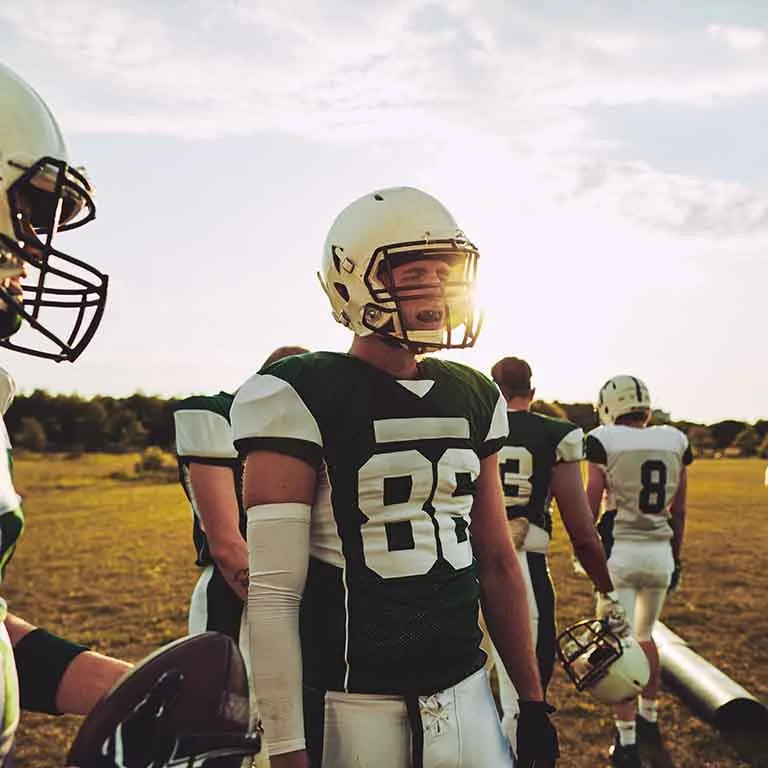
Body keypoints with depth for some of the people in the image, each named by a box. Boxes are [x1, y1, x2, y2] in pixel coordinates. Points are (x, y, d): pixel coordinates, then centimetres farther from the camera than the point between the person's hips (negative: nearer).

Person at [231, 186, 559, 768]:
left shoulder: (474, 399, 5)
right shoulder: (303, 399, -13)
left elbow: (497, 562, 10)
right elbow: (273, 594, -15)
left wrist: (533, 699, 12)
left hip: (467, 698, 5)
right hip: (352, 710, -5)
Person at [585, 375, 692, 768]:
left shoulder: (604, 442, -9)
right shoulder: (674, 442, 3)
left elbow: (591, 506, -7)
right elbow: (678, 511, 10)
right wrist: (677, 558, 20)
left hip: (618, 550, -4)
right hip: (660, 551, 5)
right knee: (645, 635, 24)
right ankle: (649, 721, 37)